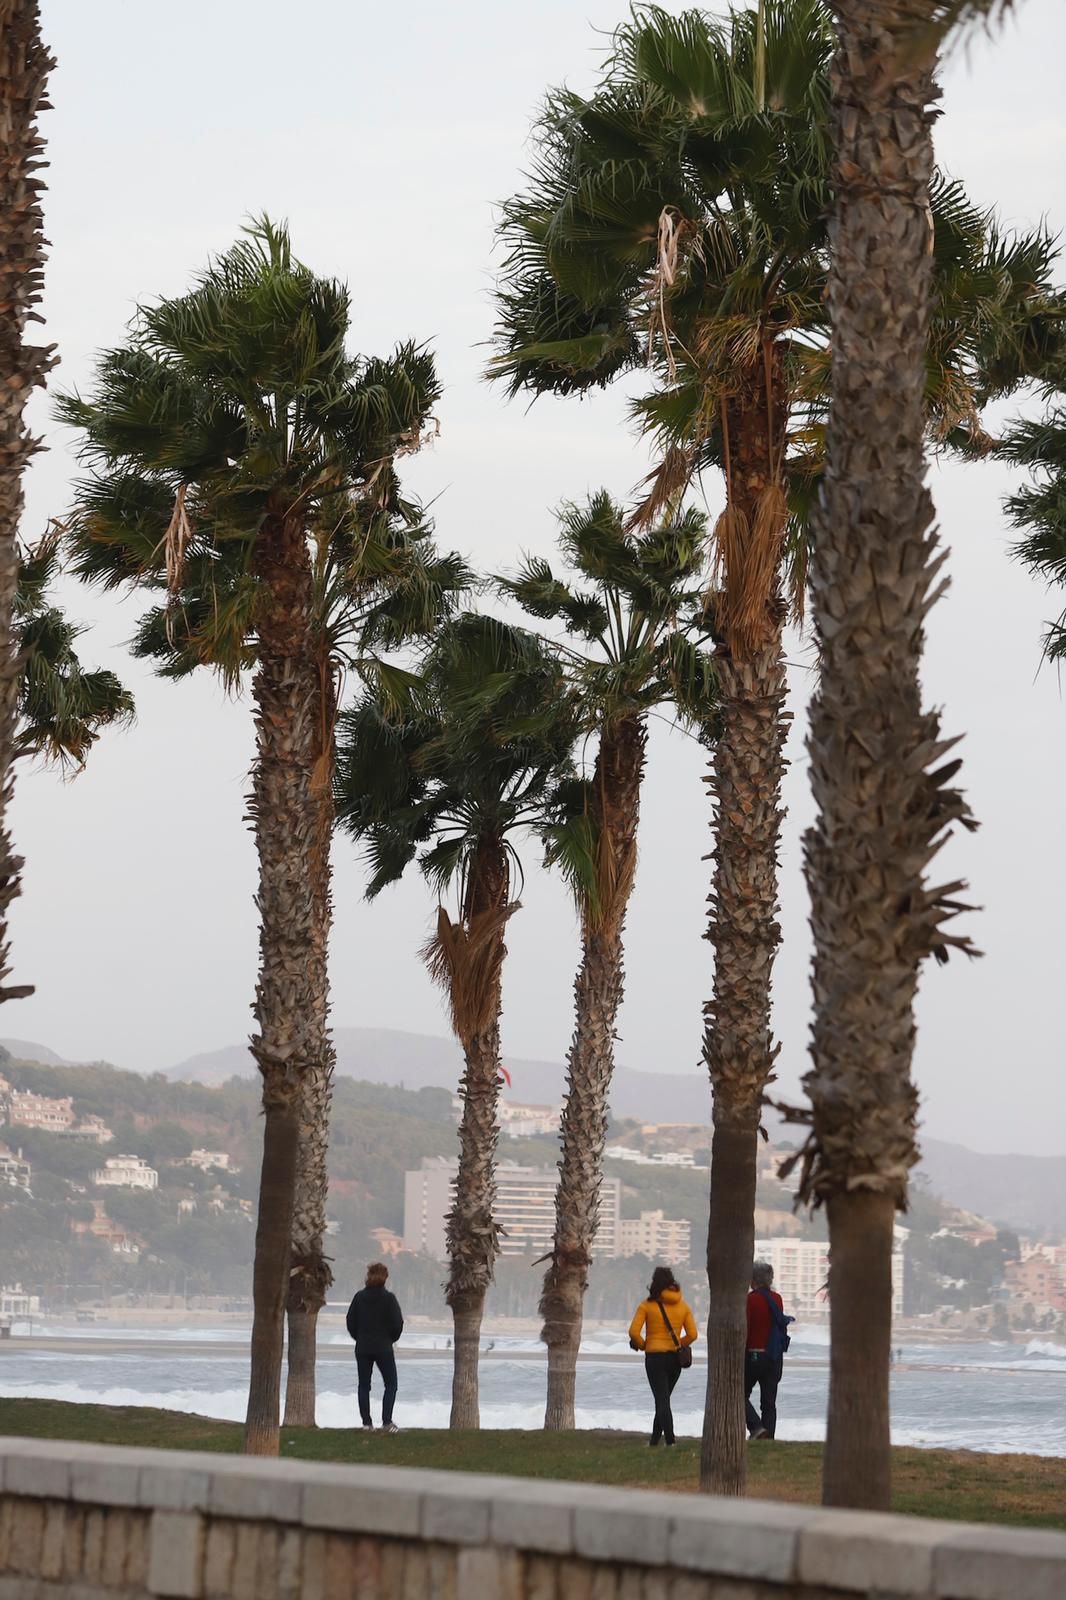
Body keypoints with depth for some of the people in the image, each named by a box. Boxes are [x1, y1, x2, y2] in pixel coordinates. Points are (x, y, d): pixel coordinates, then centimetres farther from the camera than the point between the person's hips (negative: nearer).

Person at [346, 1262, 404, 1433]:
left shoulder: (359, 1297, 0)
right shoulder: (388, 1298, -10)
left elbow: (351, 1322, 3)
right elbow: (397, 1323, -9)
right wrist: (391, 1339, 8)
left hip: (362, 1348, 3)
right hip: (383, 1347, -3)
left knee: (364, 1385, 9)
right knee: (390, 1384, 5)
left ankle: (366, 1422, 5)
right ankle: (386, 1422, -6)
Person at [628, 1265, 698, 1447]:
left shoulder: (647, 1305, -7)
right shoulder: (682, 1306, 3)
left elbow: (634, 1332, -14)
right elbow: (692, 1334, -1)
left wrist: (642, 1345, 4)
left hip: (655, 1357, -4)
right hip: (675, 1357, 4)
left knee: (662, 1400, -4)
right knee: (663, 1399, 17)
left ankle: (670, 1440, -16)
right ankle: (655, 1439, 23)